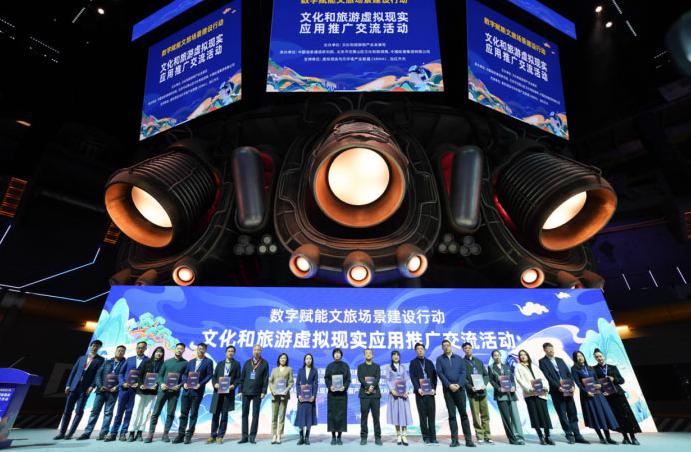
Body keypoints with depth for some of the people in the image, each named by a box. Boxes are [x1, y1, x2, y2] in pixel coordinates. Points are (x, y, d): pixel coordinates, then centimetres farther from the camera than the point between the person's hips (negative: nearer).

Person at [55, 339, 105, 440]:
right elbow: (73, 371, 13)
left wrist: (92, 386, -14)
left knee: (79, 411, -4)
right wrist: (68, 385, 4)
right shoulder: (82, 358, 13)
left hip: (85, 389, -3)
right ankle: (61, 432, 16)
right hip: (74, 387, 3)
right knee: (67, 410, 5)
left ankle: (70, 433, 6)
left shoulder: (100, 360, 1)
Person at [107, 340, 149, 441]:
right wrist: (122, 383, -5)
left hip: (136, 389, -2)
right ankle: (113, 433, 17)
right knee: (119, 411, 7)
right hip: (125, 388, 2)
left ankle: (123, 433, 15)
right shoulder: (129, 359, 11)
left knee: (129, 411, 3)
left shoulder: (148, 361, 0)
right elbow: (121, 373, 11)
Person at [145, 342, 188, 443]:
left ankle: (165, 434, 13)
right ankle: (150, 434, 11)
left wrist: (180, 385, -14)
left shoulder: (185, 363, 4)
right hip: (163, 389, 1)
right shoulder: (167, 361, 10)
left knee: (170, 414, 3)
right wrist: (161, 383, -8)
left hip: (175, 391, -1)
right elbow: (160, 375, 10)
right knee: (156, 412, 1)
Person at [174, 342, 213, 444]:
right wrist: (184, 382, -5)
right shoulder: (190, 362, 16)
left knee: (193, 414, 3)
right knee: (183, 413, 6)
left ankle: (189, 435, 13)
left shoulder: (208, 362, 0)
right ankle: (181, 435, 16)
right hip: (186, 390, 4)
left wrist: (200, 384, -16)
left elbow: (209, 375, -5)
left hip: (197, 391, -4)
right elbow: (185, 373, 13)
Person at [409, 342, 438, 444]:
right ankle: (426, 437, 8)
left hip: (430, 391, 2)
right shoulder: (413, 363, 7)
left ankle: (433, 437, 7)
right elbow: (413, 377, -2)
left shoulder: (429, 362, 14)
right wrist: (418, 389, -14)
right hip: (420, 392, -2)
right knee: (423, 415, 1)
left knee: (431, 415, 1)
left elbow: (434, 376, 8)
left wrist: (434, 388, -6)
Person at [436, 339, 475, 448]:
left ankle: (468, 440, 7)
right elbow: (440, 373, -4)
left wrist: (459, 384, -11)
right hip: (448, 389, -1)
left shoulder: (459, 358, 10)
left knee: (463, 413, 2)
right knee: (452, 415, 3)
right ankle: (454, 440, 8)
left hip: (459, 388, 1)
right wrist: (449, 385, -13)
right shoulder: (440, 359, 5)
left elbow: (463, 372, 2)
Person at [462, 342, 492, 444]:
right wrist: (471, 387, -18)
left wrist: (484, 384, -5)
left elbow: (486, 374, 13)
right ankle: (480, 436, 9)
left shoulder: (479, 361, 16)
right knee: (476, 416, 0)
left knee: (485, 415, 6)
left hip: (482, 391, 4)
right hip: (472, 392, -4)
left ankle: (487, 436, 15)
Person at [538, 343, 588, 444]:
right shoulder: (542, 361, -3)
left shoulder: (560, 360, 16)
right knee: (562, 415, 1)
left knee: (573, 413, 7)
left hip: (568, 391, 5)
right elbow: (548, 377, -11)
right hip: (556, 392, -5)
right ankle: (569, 436, 11)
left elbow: (569, 373, 11)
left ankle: (577, 436, 15)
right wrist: (558, 387, -18)